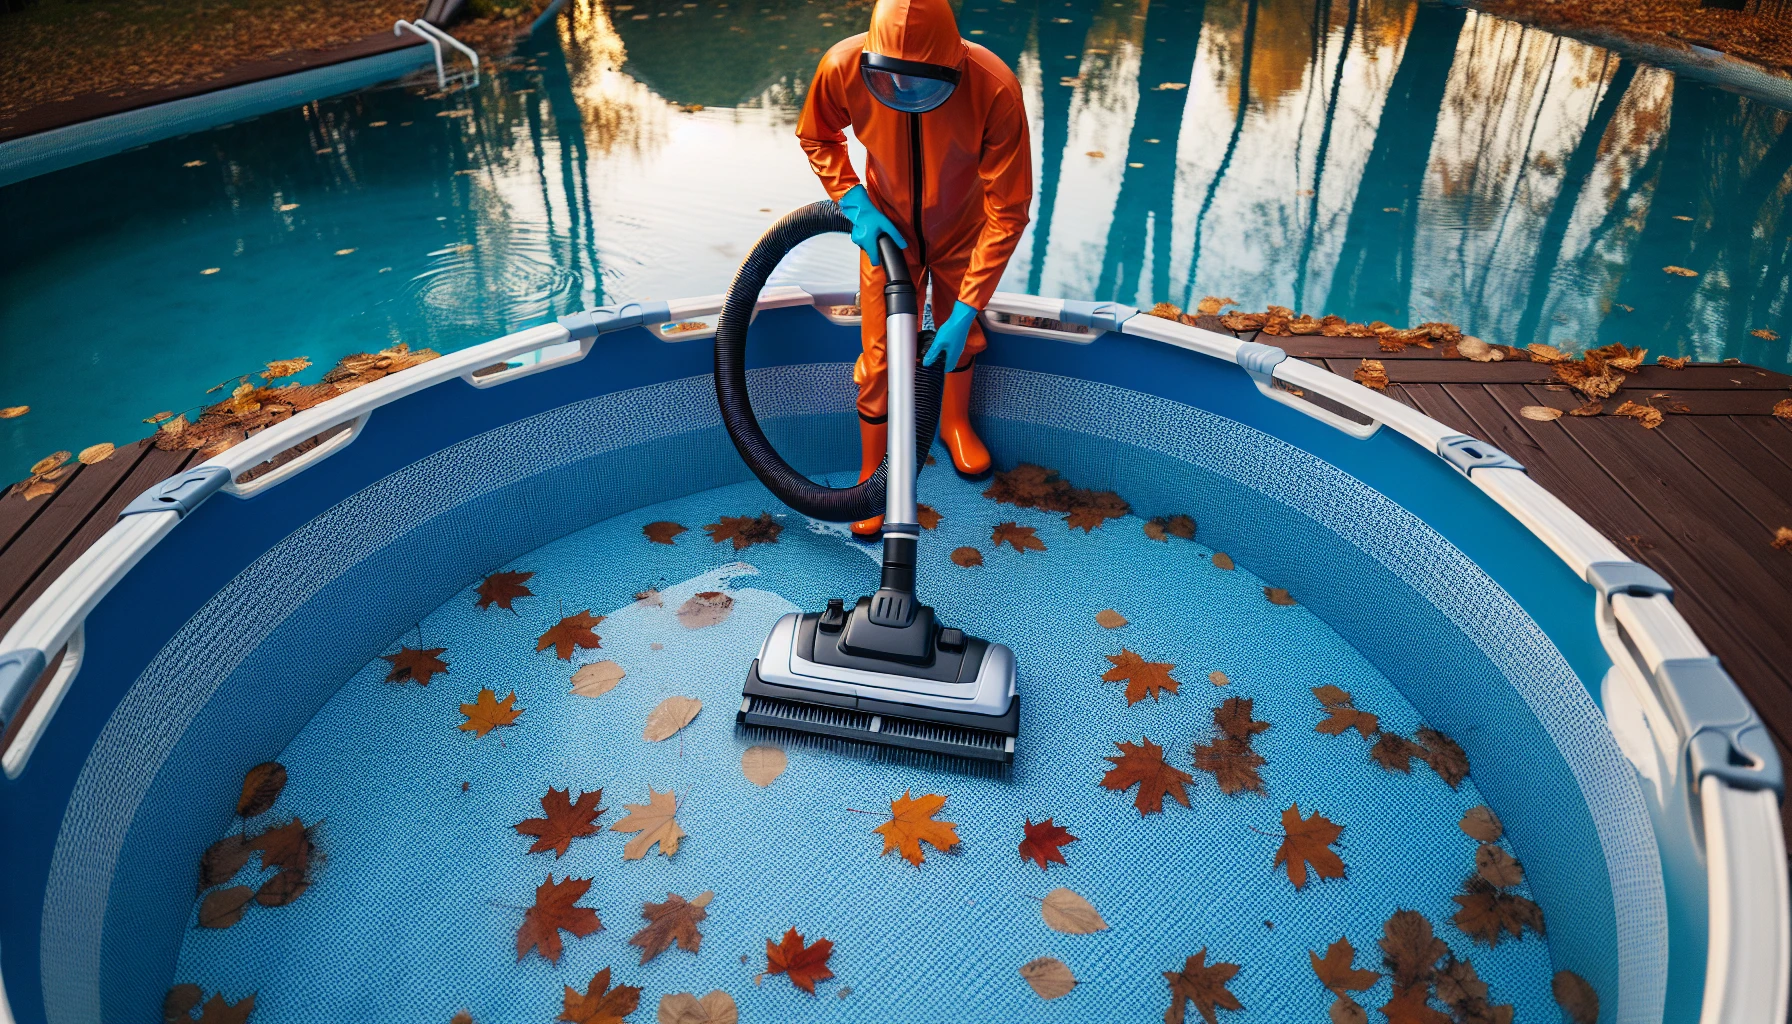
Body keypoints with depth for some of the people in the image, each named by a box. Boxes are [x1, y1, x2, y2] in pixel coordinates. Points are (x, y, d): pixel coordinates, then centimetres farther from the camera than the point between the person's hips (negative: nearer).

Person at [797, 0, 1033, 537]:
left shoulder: (995, 89, -36)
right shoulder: (843, 68, -30)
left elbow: (1007, 214, -30)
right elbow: (817, 136, -5)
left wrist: (966, 310, -32)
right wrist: (854, 203, -19)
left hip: (963, 231, 0)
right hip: (888, 232, 0)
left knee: (960, 337, 19)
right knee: (879, 359, 2)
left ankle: (954, 422, 51)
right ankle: (871, 477, 24)